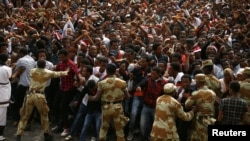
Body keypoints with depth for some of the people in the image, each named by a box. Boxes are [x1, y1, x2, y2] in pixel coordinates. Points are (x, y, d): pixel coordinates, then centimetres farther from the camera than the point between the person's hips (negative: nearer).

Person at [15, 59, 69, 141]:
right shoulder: (48, 72, 4)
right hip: (40, 96, -2)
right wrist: (66, 72, 41)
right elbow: (59, 74, 19)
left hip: (30, 95, 2)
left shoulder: (32, 71, 11)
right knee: (44, 115, 20)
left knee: (24, 116, 10)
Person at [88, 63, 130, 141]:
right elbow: (127, 97, -1)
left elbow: (97, 97, -4)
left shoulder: (101, 83, -8)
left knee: (104, 127, 20)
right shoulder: (122, 82, -6)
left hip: (106, 107, 0)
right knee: (119, 129, 9)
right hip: (118, 107, 0)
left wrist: (90, 98, 16)